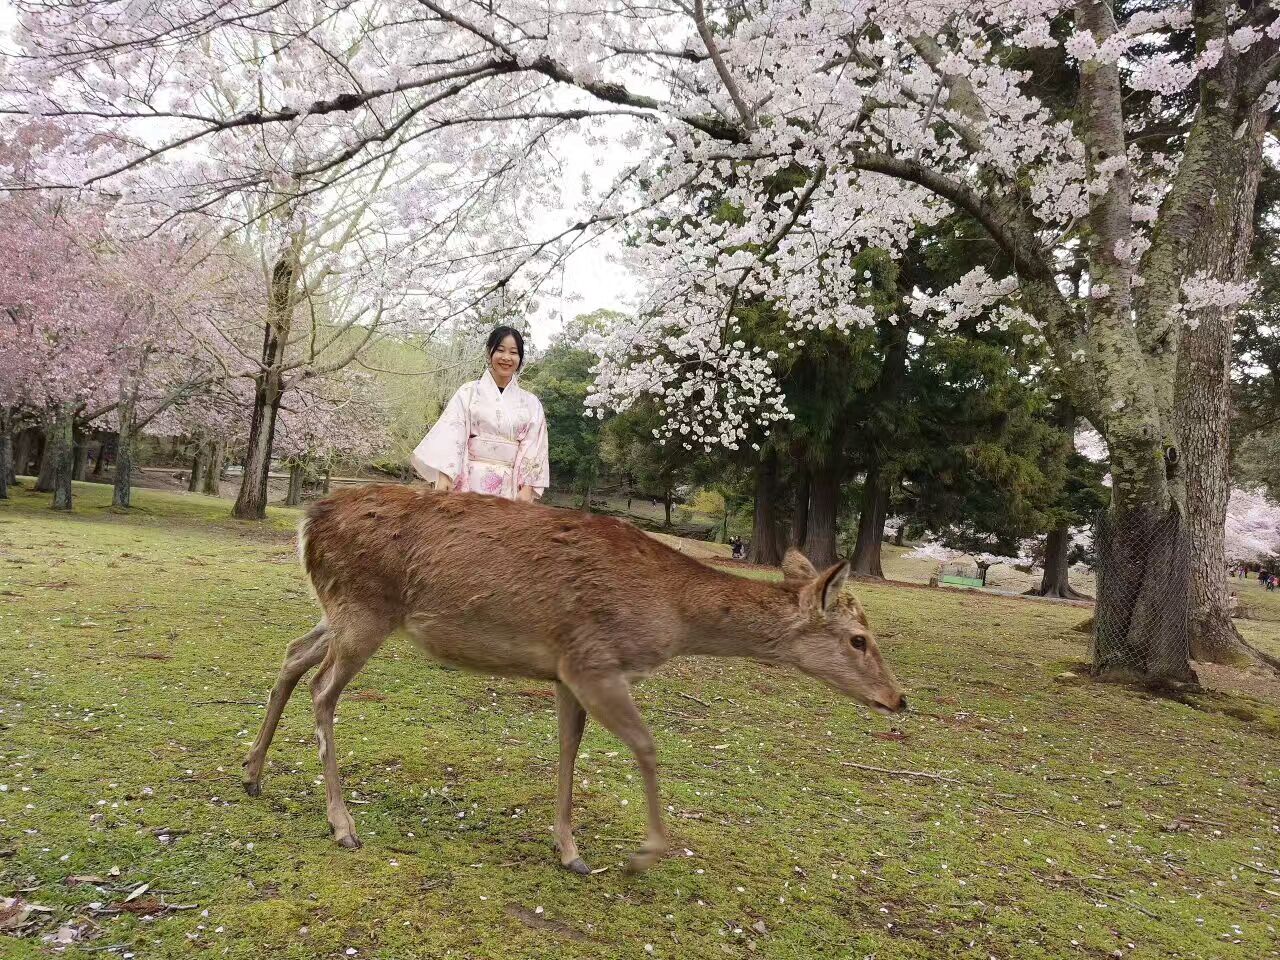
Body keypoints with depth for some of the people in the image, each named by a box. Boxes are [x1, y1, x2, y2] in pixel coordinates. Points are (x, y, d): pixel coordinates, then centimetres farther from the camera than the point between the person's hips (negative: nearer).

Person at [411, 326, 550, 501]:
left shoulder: (531, 403, 10)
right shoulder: (469, 392, 6)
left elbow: (533, 449, 5)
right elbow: (451, 431, -4)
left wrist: (527, 489, -8)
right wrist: (444, 476, -17)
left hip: (510, 487, 1)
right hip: (470, 482, -1)